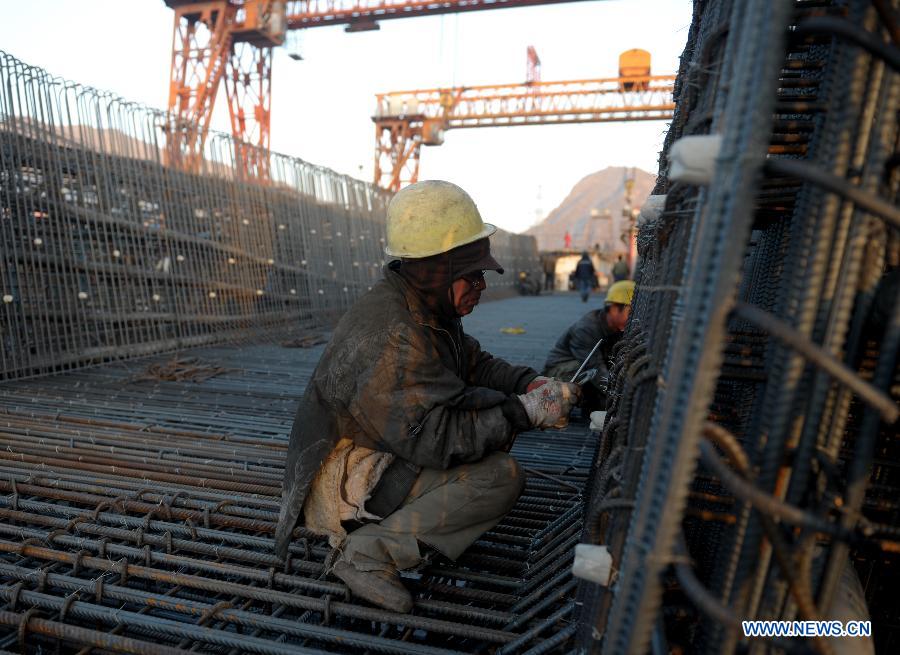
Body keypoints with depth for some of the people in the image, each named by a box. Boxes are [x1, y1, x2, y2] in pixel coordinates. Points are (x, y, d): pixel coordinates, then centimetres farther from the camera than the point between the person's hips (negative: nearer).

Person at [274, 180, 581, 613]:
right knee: (501, 477, -19)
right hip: (343, 479, -10)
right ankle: (372, 552, -17)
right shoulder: (392, 334, -28)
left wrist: (531, 383, -5)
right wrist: (525, 413, -26)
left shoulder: (429, 309, 3)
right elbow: (432, 438, -30)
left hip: (384, 454, 10)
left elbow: (474, 364, 13)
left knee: (493, 410, 11)